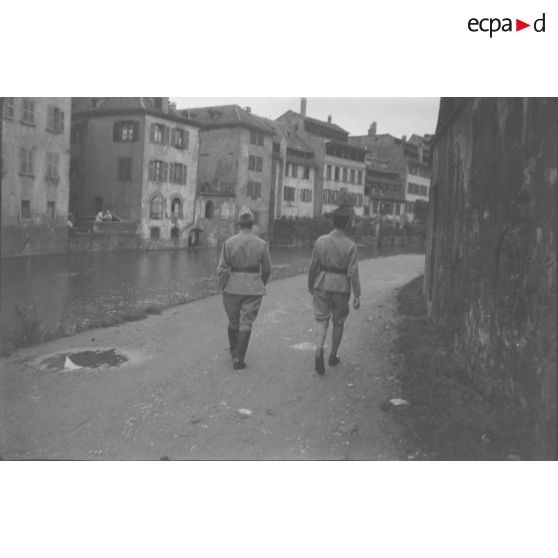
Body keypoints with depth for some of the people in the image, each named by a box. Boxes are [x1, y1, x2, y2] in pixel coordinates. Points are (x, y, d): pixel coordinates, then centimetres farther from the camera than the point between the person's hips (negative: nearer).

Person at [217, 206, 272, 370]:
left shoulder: (229, 242, -7)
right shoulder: (262, 244, -5)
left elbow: (222, 269, -7)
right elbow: (267, 269, 4)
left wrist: (223, 288, 5)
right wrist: (261, 285, 20)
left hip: (233, 287, 1)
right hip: (253, 289, -1)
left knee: (233, 322, 18)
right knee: (246, 324, 5)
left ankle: (234, 352, 38)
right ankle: (238, 360, 3)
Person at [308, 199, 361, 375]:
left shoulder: (320, 241, -6)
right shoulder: (350, 246, -12)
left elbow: (313, 266, 0)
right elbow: (353, 272, -13)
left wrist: (310, 285, 14)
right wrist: (357, 295, -7)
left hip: (322, 286, 1)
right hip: (341, 288, -1)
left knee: (322, 322, 6)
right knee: (338, 323, 17)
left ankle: (319, 351, -19)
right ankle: (333, 356, 29)